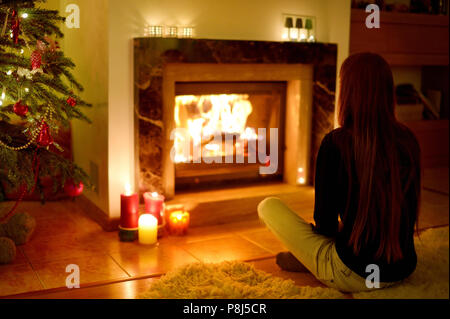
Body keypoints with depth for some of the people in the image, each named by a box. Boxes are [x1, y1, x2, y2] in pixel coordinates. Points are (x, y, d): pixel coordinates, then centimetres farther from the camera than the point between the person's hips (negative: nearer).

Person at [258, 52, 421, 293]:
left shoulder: (335, 144, -19)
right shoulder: (408, 141, -2)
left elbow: (325, 221, -12)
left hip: (353, 275, -6)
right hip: (402, 271, 6)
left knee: (268, 207, 6)